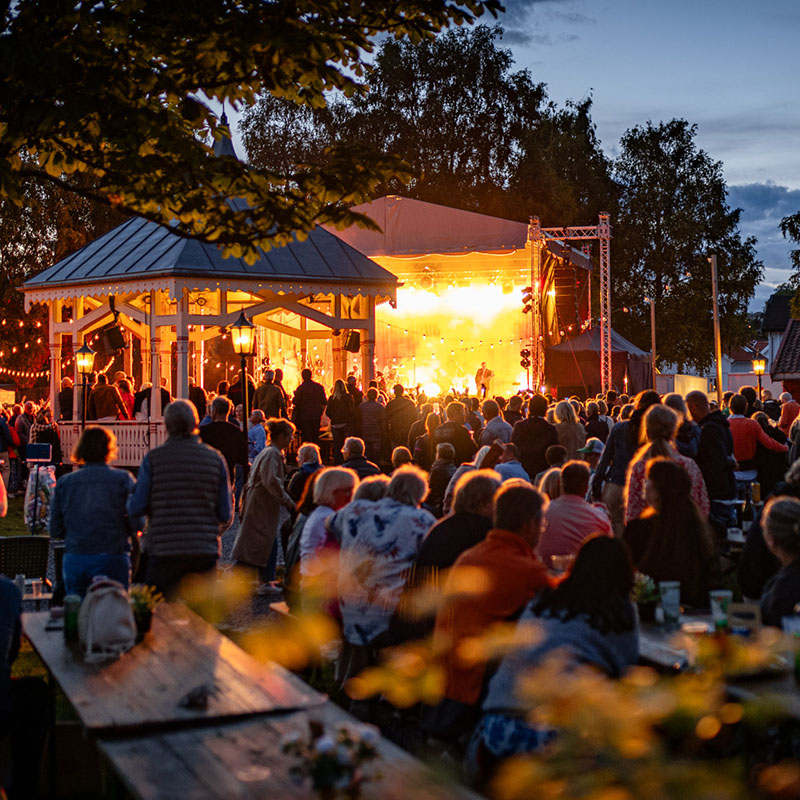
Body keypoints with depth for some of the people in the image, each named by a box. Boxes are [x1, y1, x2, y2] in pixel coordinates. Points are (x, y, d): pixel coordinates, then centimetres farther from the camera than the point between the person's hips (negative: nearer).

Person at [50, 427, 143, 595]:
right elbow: (138, 524, -7)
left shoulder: (64, 482, 6)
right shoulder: (123, 479, -2)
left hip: (74, 561, 3)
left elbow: (55, 531, 7)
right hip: (112, 557, -3)